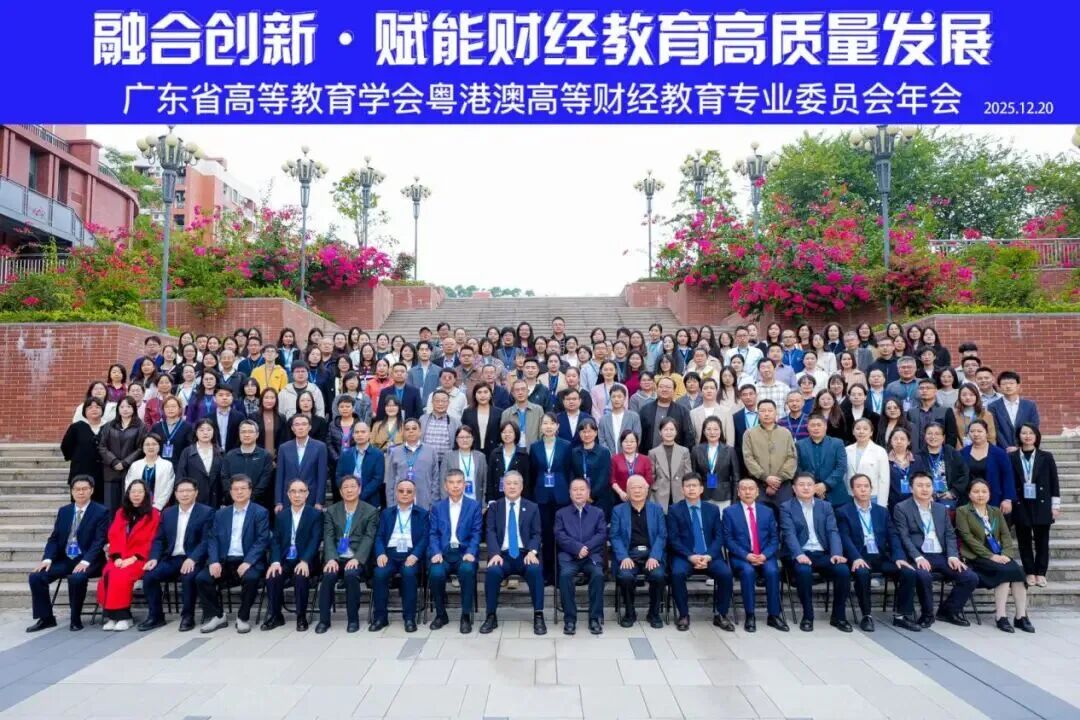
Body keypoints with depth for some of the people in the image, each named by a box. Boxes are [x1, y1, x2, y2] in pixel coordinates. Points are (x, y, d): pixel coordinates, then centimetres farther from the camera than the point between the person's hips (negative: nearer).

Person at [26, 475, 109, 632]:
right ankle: (46, 618, 1)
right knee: (35, 576, -16)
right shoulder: (63, 511, 12)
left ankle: (76, 619, -14)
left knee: (76, 578, -35)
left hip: (87, 561, -6)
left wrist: (85, 561, -26)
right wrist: (47, 559, -9)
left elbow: (99, 541, -12)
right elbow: (54, 538, 9)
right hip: (64, 559, 6)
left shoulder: (101, 512, -5)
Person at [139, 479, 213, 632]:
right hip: (171, 559, 5)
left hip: (192, 560, -5)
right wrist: (154, 558, -6)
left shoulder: (206, 512, -1)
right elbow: (158, 539, 13)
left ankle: (187, 616, -14)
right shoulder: (167, 513, 14)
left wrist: (192, 559, -24)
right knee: (149, 575, -19)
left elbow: (206, 541, -10)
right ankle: (155, 616, -3)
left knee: (188, 577, -33)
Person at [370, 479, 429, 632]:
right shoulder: (386, 513, 19)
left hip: (410, 554, -2)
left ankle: (410, 617, -21)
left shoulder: (422, 514, 12)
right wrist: (381, 554, -10)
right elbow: (379, 536, 10)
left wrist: (415, 555, -16)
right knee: (380, 573, -28)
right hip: (390, 553, 2)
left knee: (409, 572, -33)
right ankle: (380, 616, -14)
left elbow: (424, 538, 1)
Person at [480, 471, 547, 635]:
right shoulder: (494, 506, 13)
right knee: (492, 571, -31)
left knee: (535, 570, -32)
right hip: (503, 555, 0)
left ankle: (538, 616, -21)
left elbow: (536, 534, 6)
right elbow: (491, 533, 1)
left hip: (525, 554, 0)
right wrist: (495, 553, -17)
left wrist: (532, 552, -15)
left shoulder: (532, 507, 13)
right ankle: (491, 616, -15)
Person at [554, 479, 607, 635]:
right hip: (569, 556, 0)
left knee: (598, 574, -31)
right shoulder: (561, 513, 17)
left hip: (592, 555, 0)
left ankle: (595, 618, -18)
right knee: (565, 574, -32)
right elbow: (560, 536, 1)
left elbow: (602, 535, 4)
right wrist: (577, 548, -15)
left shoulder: (598, 512, 18)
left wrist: (587, 548, -13)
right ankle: (570, 619, -21)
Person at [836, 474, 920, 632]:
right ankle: (866, 616, -18)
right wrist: (856, 558, -26)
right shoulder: (844, 512, 3)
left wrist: (899, 557, -9)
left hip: (882, 557, 4)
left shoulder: (882, 511, 17)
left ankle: (901, 615, -5)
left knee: (909, 572, -19)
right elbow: (845, 539, -8)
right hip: (860, 558, -4)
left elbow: (892, 536, 9)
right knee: (862, 572, -36)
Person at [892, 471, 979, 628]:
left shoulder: (941, 509, 19)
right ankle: (927, 614, -8)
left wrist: (953, 556, -4)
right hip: (919, 556, -5)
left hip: (941, 556, 5)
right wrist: (918, 557, -21)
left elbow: (950, 535, 14)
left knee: (971, 578, -12)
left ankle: (948, 610, 10)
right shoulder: (901, 508, 1)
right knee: (924, 576, -35)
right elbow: (904, 537, -8)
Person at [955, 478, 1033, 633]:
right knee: (1006, 571, -29)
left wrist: (1006, 554, -9)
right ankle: (1000, 617, -23)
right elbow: (968, 538, -7)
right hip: (976, 557, -5)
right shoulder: (963, 511, 2)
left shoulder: (996, 512, 20)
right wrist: (990, 556, -16)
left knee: (1018, 570, -25)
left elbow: (1006, 535, 11)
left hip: (999, 555, 5)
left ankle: (1021, 616, -21)